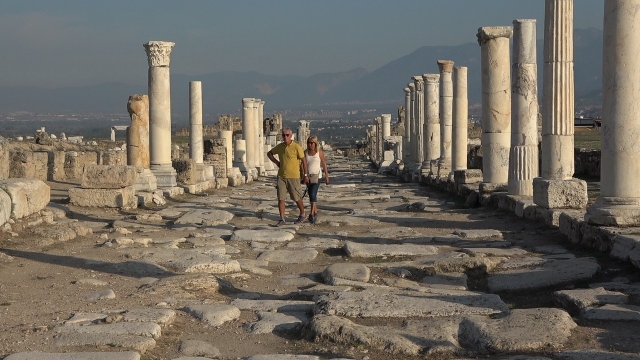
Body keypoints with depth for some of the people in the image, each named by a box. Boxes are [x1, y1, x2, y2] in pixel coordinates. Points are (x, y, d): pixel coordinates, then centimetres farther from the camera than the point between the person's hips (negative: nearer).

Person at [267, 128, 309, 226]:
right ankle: (282, 219, 6)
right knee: (280, 198, 0)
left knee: (297, 198, 7)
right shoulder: (279, 146, 3)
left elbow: (304, 161, -7)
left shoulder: (297, 147, -12)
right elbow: (269, 153, 20)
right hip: (281, 176, 4)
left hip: (293, 177, -4)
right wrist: (276, 162, 6)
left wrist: (306, 175, -7)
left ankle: (302, 215, 29)